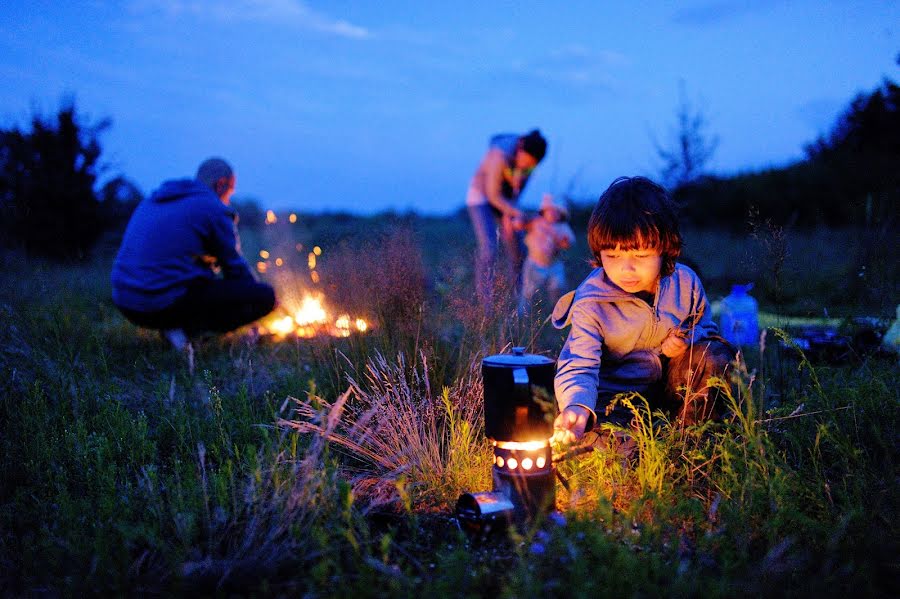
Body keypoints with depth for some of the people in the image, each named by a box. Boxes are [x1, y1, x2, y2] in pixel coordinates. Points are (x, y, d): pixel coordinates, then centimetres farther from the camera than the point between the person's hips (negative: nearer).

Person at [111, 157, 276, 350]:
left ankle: (177, 324, 8)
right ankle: (186, 327, -10)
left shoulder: (151, 202, 22)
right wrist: (259, 298, 23)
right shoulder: (214, 208, -1)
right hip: (167, 304, -8)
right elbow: (235, 267, 4)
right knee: (265, 296, -4)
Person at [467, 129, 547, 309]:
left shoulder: (531, 155, -16)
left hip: (505, 199, 6)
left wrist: (508, 214, -11)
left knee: (517, 252, 2)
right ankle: (485, 306, -12)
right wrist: (517, 213, -29)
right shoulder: (501, 155, -34)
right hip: (481, 196, -6)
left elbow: (520, 185, -3)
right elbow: (493, 194, -26)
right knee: (488, 250, -18)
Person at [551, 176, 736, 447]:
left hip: (668, 383, 4)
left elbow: (706, 326, 11)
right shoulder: (590, 303, -19)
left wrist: (690, 338, -16)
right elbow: (578, 367, -25)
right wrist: (577, 407, -48)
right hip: (615, 393, -4)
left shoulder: (684, 282, -8)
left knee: (714, 356, -20)